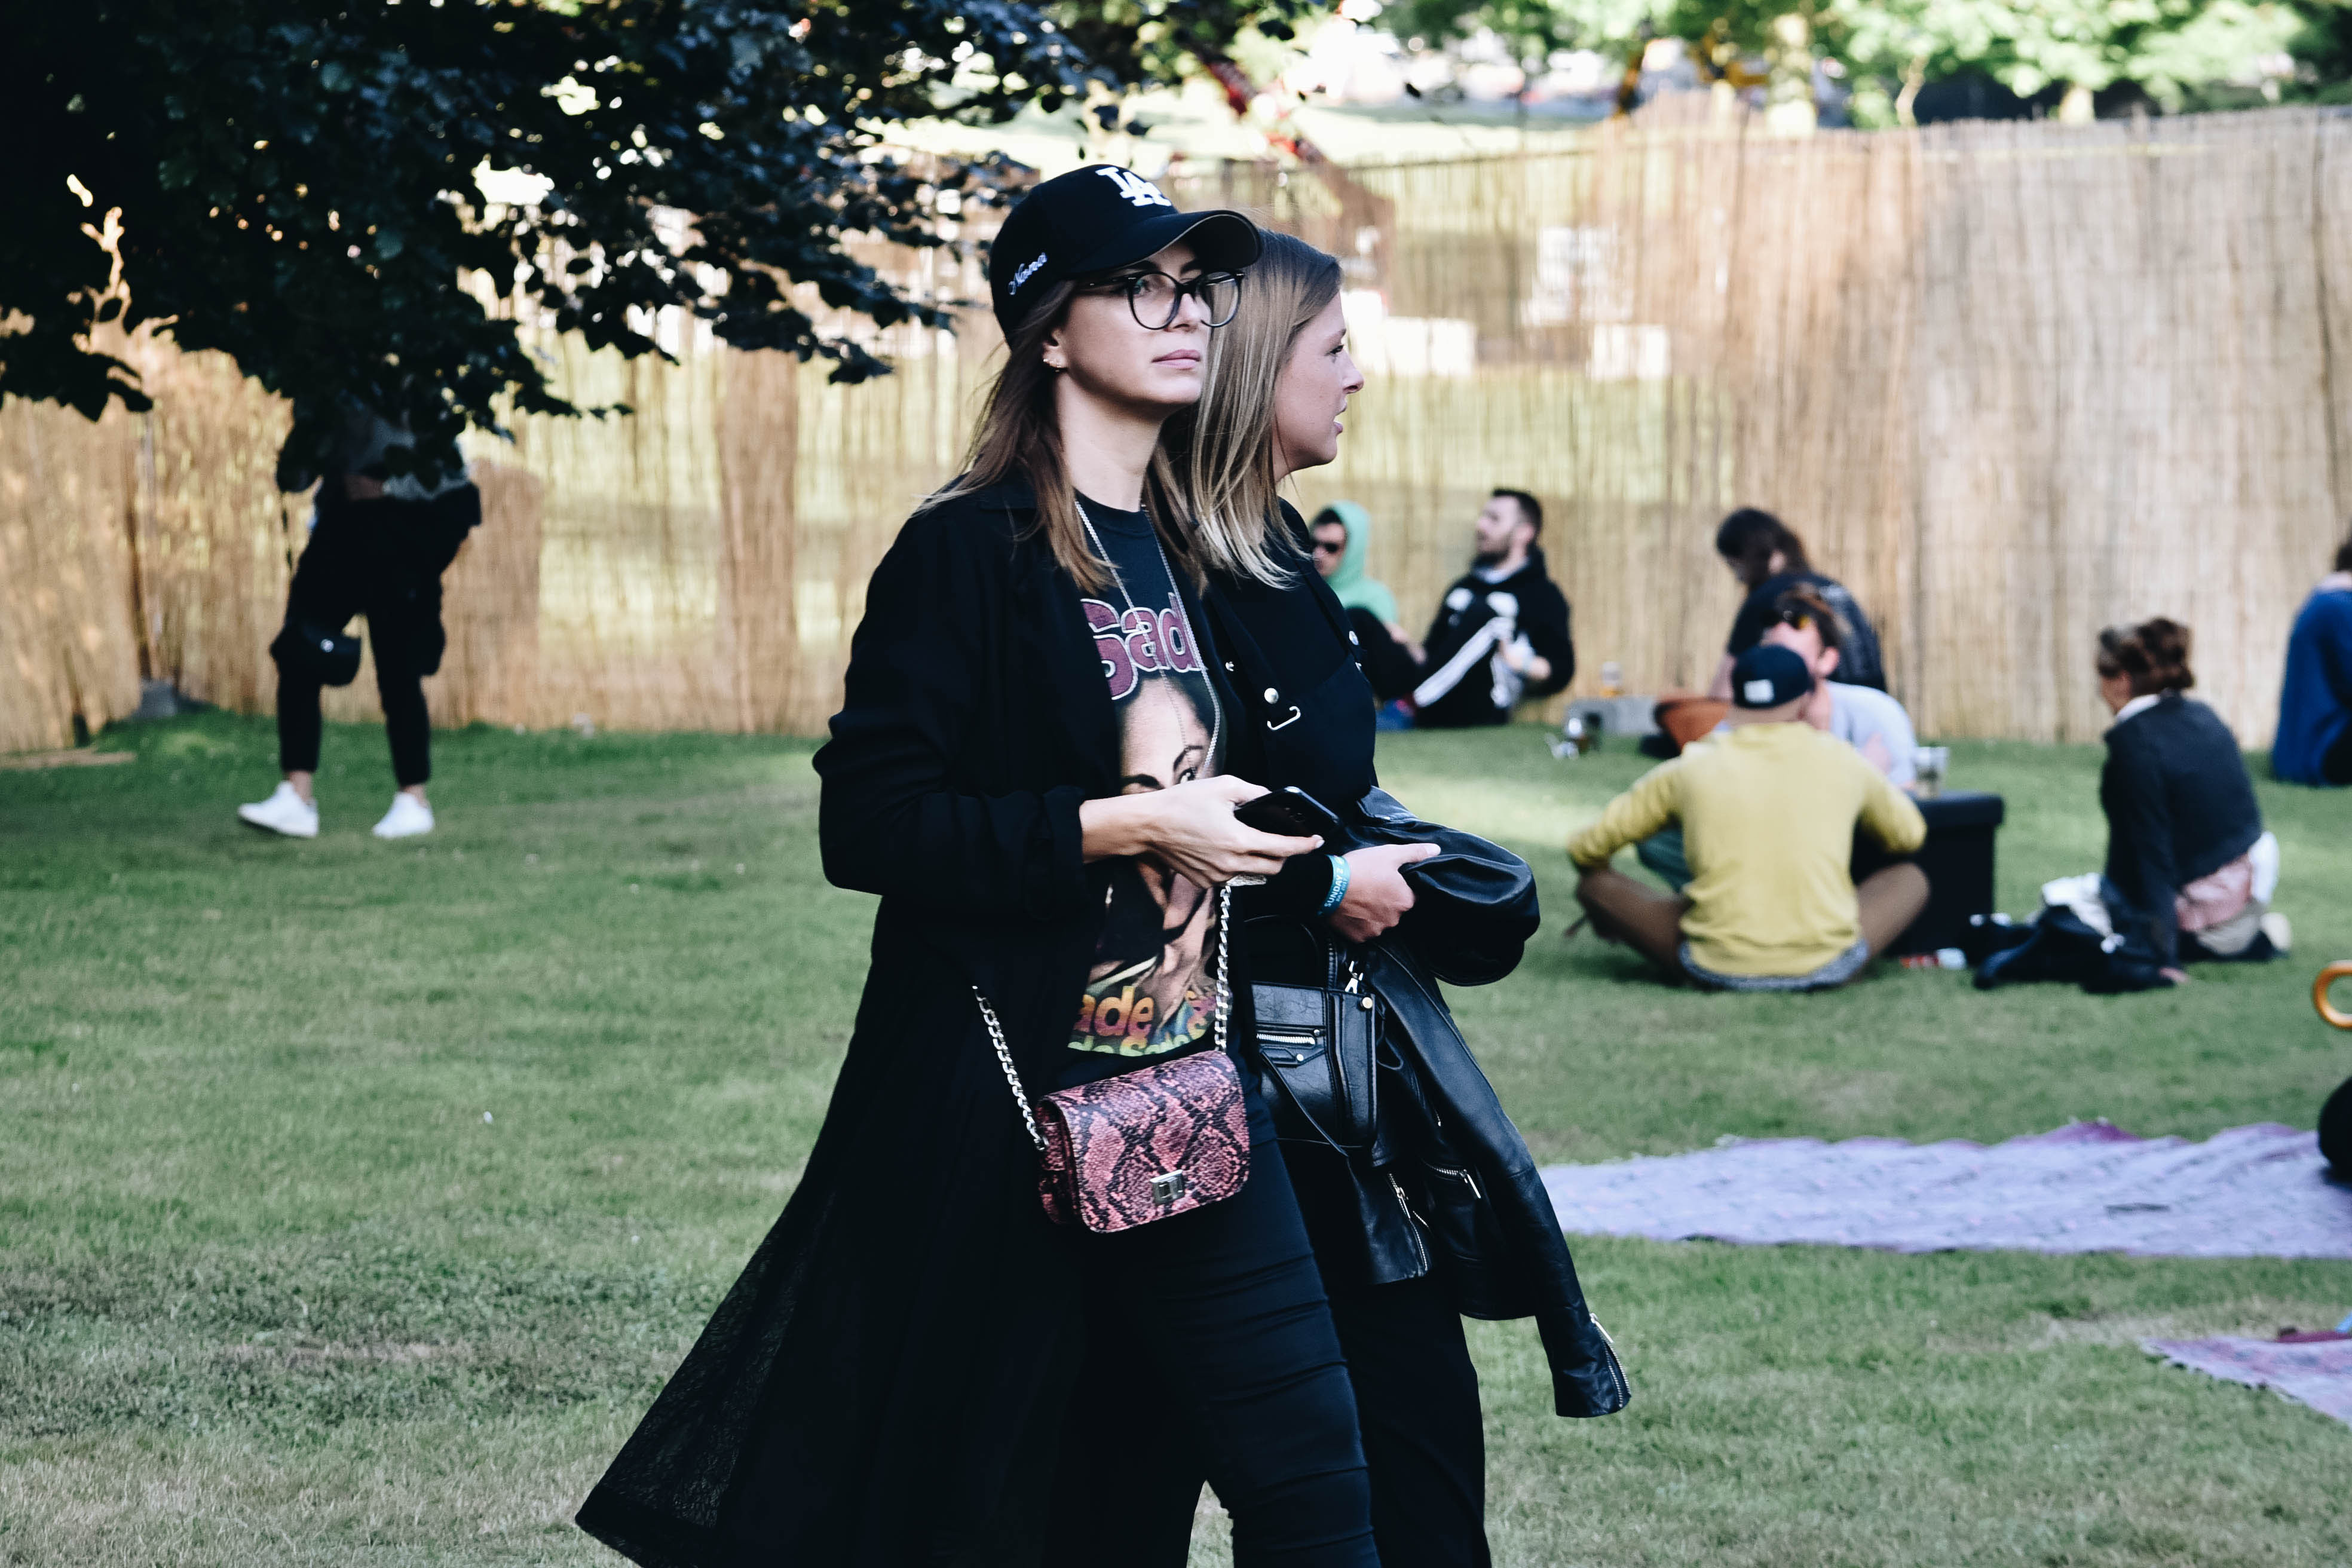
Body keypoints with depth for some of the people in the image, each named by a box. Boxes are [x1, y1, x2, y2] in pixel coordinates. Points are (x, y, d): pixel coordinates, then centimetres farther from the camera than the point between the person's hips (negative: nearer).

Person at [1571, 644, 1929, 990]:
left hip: (1718, 969, -1)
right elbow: (1909, 835, 25)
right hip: (1825, 969, 1)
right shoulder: (1842, 763, 5)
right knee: (1912, 878, 25)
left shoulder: (1691, 769, 3)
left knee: (1595, 884, 17)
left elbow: (1584, 850, 10)